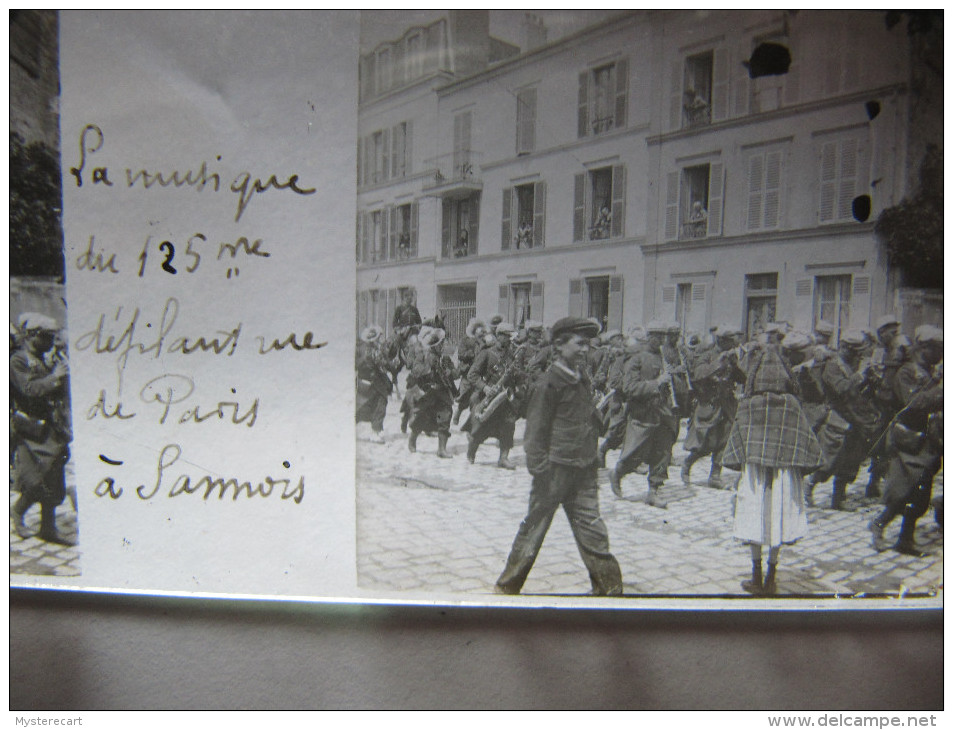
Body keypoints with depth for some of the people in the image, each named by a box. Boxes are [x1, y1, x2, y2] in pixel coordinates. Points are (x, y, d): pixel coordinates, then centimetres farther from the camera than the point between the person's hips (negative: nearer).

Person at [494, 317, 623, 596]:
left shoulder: (581, 377, 10)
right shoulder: (551, 381, -13)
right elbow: (536, 427, -12)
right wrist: (538, 468, -14)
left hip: (583, 469, 7)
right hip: (556, 467, -6)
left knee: (592, 531, 9)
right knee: (535, 526, 5)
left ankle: (608, 587, 21)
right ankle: (508, 586, 21)